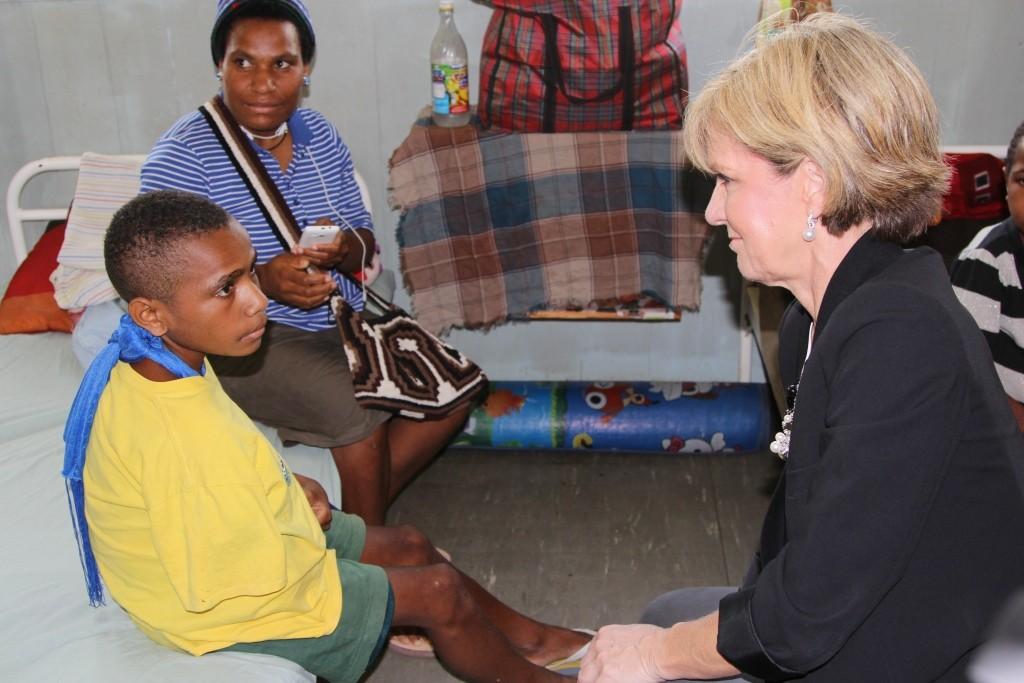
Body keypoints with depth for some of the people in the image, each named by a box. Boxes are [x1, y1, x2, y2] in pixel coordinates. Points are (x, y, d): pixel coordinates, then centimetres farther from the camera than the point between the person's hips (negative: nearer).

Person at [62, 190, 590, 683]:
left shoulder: (142, 358, -12)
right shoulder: (185, 444, -41)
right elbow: (265, 579, -30)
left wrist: (283, 484, -4)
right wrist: (309, 520, -11)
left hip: (215, 540, 9)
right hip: (229, 611, -8)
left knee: (408, 545, 17)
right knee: (440, 591, 2)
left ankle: (531, 637, 38)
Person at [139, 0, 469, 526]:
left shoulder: (321, 136, 6)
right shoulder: (180, 156, -13)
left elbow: (364, 241, 8)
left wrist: (344, 248, -18)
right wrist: (263, 281, -32)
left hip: (345, 320, 7)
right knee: (361, 410, -29)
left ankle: (353, 518, 4)